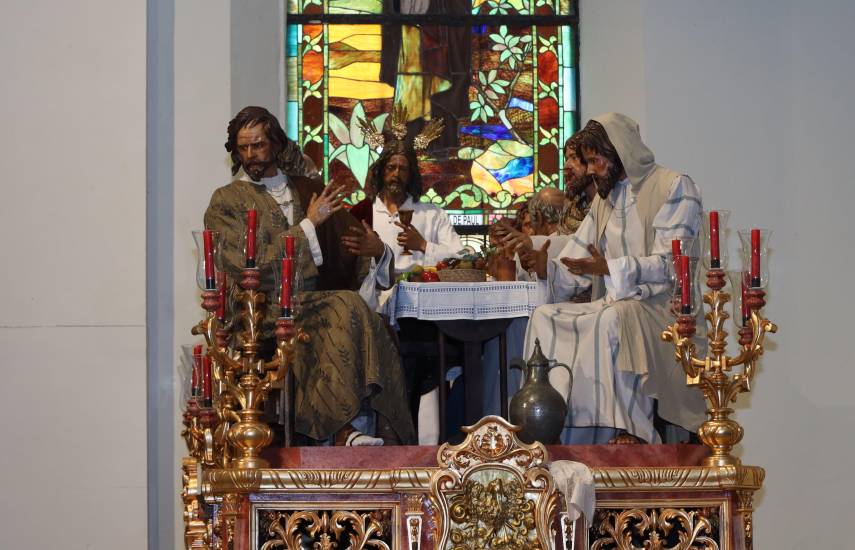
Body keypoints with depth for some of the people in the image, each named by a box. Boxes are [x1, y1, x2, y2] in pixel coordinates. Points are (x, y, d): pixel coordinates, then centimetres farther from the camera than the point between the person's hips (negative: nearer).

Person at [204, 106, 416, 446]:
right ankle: (343, 428, -30)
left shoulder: (307, 191, 20)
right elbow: (248, 268, -8)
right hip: (263, 313, -4)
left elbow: (346, 246, 18)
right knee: (346, 308, -31)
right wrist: (309, 225, -8)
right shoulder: (226, 201, 6)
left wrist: (377, 250, -7)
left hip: (311, 302, 4)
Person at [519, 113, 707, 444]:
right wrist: (546, 268, -6)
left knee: (610, 320, -37)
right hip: (613, 305, 7)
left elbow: (672, 264, -14)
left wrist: (609, 268, -25)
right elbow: (578, 268, 16)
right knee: (545, 317, -18)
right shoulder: (605, 198, 21)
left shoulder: (674, 187, -2)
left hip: (658, 306, -7)